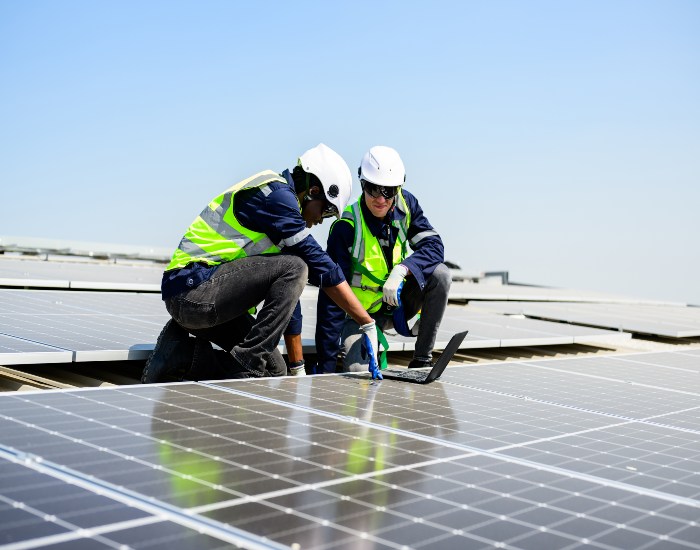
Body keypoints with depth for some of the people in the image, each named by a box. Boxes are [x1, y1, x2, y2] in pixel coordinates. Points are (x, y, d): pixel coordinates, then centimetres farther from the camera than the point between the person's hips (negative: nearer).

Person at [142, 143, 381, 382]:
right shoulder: (276, 194, -9)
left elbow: (287, 295, 20)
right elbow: (318, 263, -13)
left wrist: (298, 368, 21)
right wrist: (368, 324, -9)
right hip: (193, 286, -10)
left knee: (273, 370, 8)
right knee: (294, 268, -17)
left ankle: (183, 352, 9)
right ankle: (245, 365, -15)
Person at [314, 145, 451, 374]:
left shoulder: (406, 205, -9)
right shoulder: (346, 226, -24)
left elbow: (434, 246, -16)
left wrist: (401, 270, -37)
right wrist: (326, 366, -27)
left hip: (398, 302, 4)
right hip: (362, 313, -4)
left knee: (440, 274, -21)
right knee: (359, 371, -25)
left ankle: (422, 359, -10)